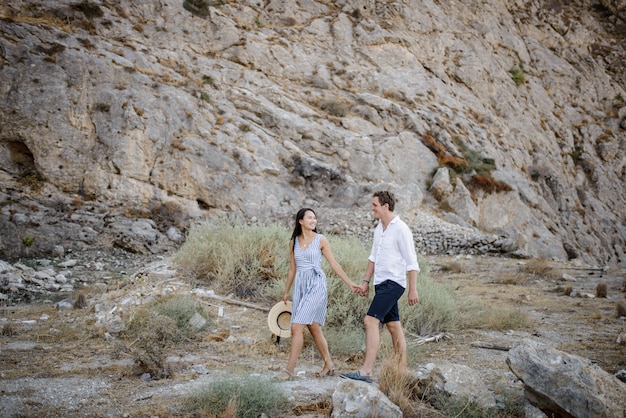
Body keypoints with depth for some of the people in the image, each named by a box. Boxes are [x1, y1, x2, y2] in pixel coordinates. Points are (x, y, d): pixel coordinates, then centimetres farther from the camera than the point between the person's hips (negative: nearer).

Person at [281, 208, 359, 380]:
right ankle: (329, 366, 22)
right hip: (300, 285, 5)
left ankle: (289, 370, -8)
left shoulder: (321, 240, -2)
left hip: (316, 284, -5)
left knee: (297, 327, -12)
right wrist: (286, 292, 21)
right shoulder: (293, 242, 10)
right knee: (314, 328, 9)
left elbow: (334, 264, 1)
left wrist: (350, 283, -2)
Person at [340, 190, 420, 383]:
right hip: (381, 282, 9)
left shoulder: (401, 229, -14)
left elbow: (411, 262, -14)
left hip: (393, 283, -9)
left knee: (371, 321, -17)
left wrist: (413, 289, -17)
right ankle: (402, 370, 18)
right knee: (394, 326, 11)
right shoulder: (379, 228, 13)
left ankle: (366, 371, -19)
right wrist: (366, 281, 18)